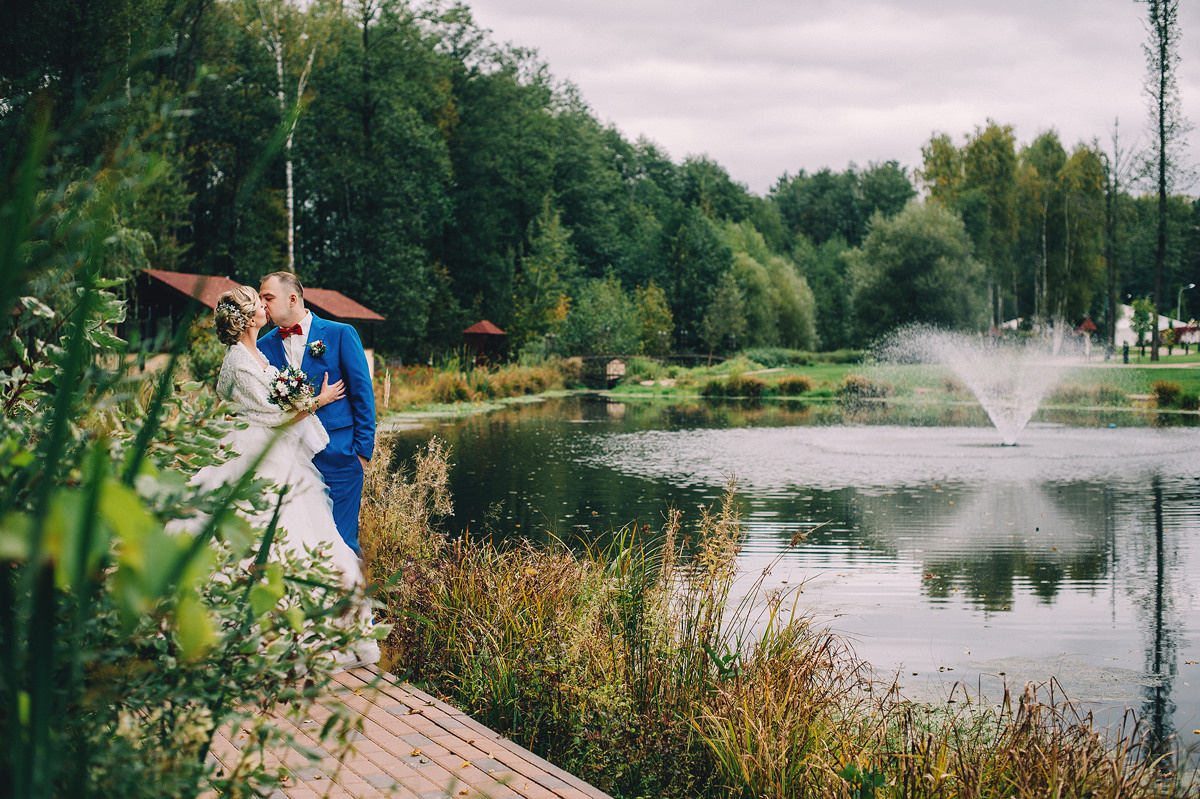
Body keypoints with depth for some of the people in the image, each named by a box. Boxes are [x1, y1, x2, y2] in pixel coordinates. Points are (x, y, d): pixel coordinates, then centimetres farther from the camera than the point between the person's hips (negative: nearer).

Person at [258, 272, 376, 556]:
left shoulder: (340, 334, -1)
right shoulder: (265, 346, 9)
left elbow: (362, 393, 0)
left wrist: (362, 451, -4)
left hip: (337, 455, -3)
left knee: (339, 542, -3)